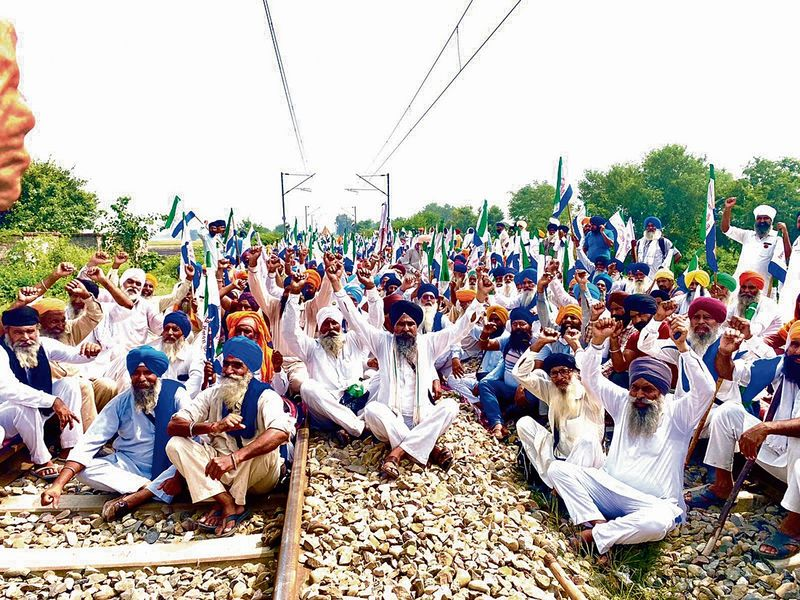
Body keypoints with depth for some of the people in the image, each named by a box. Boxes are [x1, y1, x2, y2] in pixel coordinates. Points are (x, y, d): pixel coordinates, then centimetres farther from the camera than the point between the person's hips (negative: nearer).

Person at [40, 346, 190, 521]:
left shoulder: (176, 395, -12)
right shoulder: (121, 403, -4)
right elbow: (90, 441, -10)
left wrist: (179, 475, -37)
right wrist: (58, 485, -21)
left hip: (168, 468, -3)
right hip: (130, 466, 3)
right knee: (85, 470, -20)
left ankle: (134, 498, -30)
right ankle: (150, 489, -20)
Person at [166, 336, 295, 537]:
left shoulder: (265, 397, -15)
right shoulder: (211, 395, -1)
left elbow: (281, 432, -36)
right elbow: (173, 426, -13)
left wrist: (234, 458, -48)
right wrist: (214, 426, -32)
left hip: (255, 475, -4)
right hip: (219, 471, 4)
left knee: (267, 449, -35)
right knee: (176, 444, -15)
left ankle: (224, 505, -13)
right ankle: (228, 503, -21)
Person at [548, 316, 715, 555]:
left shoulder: (678, 412, -2)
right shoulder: (623, 402, 11)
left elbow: (706, 389, -20)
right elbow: (591, 379, 7)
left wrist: (682, 346, -29)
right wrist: (597, 341, -7)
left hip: (654, 503, -4)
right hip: (609, 488, 4)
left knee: (657, 523, -40)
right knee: (558, 468, -16)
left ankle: (595, 535, -20)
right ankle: (599, 522, -28)